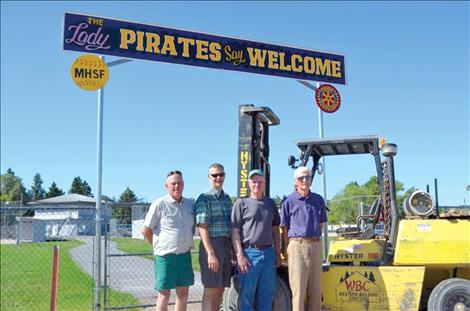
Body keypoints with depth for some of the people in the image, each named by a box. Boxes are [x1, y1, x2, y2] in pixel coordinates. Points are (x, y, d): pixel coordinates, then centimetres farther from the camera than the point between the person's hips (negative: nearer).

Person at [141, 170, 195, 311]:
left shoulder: (190, 204, 6)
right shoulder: (159, 204, -9)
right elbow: (146, 231, -3)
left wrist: (187, 244, 11)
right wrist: (159, 246, 4)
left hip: (185, 255, 5)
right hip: (165, 257, -5)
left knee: (183, 293, 11)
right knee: (164, 295, 2)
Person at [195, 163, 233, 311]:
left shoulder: (227, 198, 14)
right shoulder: (204, 198, -8)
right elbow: (202, 228, -15)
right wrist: (211, 254, -21)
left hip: (226, 245, 7)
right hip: (211, 245, -7)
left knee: (220, 289, 12)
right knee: (210, 290, -4)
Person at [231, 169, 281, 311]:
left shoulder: (271, 203, 15)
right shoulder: (241, 203, 0)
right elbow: (235, 231, -5)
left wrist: (277, 253, 12)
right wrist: (240, 256, -13)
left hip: (268, 253, 5)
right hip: (249, 253, -4)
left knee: (268, 293, 10)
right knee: (247, 293, 1)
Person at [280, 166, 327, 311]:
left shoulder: (319, 200, 10)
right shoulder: (289, 201, -2)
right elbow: (284, 229, -1)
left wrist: (315, 240, 10)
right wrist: (287, 250, -5)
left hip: (316, 246, 4)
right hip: (297, 246, -4)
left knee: (315, 287, 10)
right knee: (298, 288, -3)